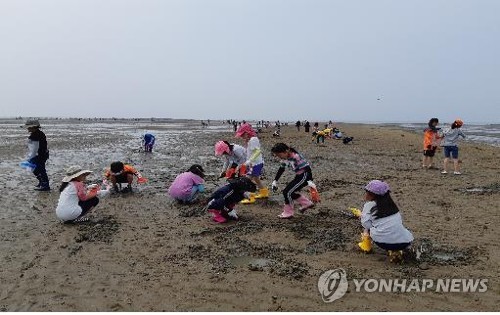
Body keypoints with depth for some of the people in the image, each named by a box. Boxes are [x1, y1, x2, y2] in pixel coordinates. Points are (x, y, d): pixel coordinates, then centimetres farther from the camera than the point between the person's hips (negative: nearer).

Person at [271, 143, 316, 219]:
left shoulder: (296, 157, -26)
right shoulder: (285, 158, 0)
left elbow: (307, 168, -27)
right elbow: (281, 169, 13)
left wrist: (310, 181, -33)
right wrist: (275, 181, 11)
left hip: (305, 176, -9)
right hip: (298, 176, 9)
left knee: (288, 192, -10)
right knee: (286, 191, 9)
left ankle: (288, 213, 8)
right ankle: (307, 203, 21)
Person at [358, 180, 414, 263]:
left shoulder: (369, 204, 3)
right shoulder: (391, 203, 18)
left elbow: (366, 224, -6)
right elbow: (400, 220, 18)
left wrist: (361, 214, 16)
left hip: (383, 242, -3)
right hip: (404, 243, 3)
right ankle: (396, 250, 13)